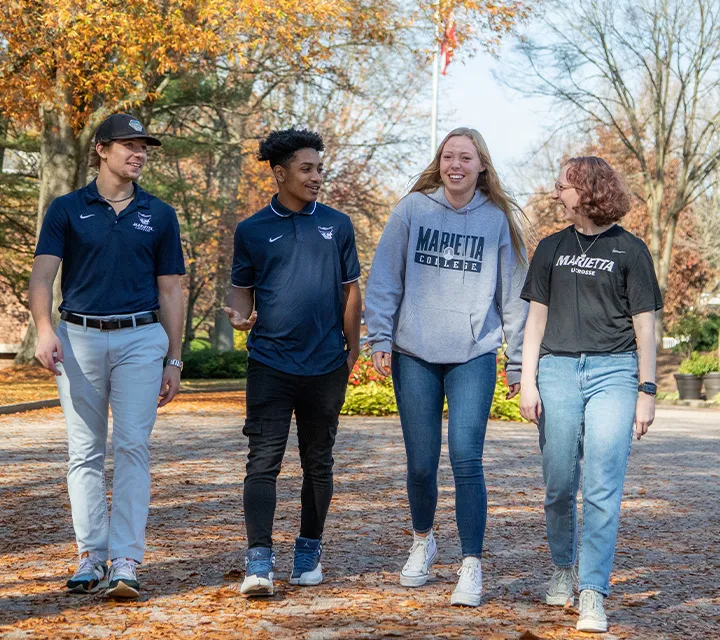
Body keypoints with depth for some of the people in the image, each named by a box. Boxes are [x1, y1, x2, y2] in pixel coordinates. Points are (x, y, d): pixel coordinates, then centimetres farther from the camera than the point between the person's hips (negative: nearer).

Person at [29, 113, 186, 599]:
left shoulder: (159, 215, 10)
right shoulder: (67, 209, 6)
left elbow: (170, 291, 11)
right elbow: (42, 275, -3)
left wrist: (174, 360, 7)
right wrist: (45, 331, -21)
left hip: (141, 339, 0)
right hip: (78, 339, 0)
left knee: (133, 447, -8)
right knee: (86, 452, 4)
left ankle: (126, 562, -10)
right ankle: (92, 557, 11)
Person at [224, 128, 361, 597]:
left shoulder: (337, 225, 7)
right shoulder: (253, 230, 4)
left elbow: (351, 291, 11)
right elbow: (242, 290, 9)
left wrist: (352, 351, 9)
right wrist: (240, 315, -13)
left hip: (326, 366, 2)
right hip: (271, 364, -2)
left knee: (318, 463, 10)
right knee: (264, 462, -9)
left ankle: (309, 552, 23)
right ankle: (260, 562, -11)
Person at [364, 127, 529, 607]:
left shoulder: (498, 219, 4)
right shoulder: (412, 210, 4)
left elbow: (513, 293, 8)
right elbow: (385, 279, 5)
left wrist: (518, 360, 7)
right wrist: (380, 338, -2)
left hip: (474, 356, -1)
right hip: (415, 355, 1)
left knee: (466, 459, -12)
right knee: (421, 463, 6)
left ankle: (472, 567, -5)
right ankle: (423, 542, 33)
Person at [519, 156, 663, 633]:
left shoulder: (629, 250, 4)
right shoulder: (552, 248, 14)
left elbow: (645, 325, 4)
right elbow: (537, 317, 13)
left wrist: (647, 391, -1)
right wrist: (527, 382, 4)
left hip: (614, 371, -3)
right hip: (558, 369, 3)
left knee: (603, 487, -9)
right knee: (560, 484, 5)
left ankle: (593, 594, -8)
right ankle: (564, 568, 27)